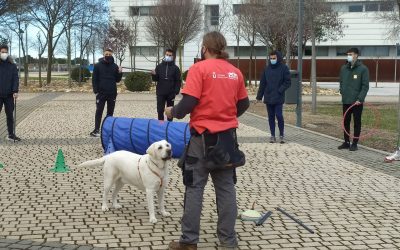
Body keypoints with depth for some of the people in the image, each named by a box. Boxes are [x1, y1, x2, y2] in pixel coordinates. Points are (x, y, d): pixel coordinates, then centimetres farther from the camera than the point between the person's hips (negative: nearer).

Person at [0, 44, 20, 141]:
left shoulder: (12, 65, 4)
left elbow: (15, 79, -1)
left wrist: (15, 91, -13)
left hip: (9, 95, 1)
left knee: (10, 115, 6)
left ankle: (11, 134, 13)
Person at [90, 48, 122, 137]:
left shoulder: (115, 66, 6)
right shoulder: (98, 66, 0)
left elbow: (117, 80, 8)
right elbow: (94, 79, -1)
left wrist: (120, 73, -10)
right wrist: (96, 91, -10)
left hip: (112, 93, 3)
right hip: (101, 93, -2)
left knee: (110, 112, 9)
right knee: (99, 112, -1)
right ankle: (96, 130, 1)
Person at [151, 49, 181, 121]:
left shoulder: (175, 68, 0)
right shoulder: (159, 66, 5)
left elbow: (178, 81, -1)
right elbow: (156, 79, 8)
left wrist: (176, 92, -10)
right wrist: (154, 75, -13)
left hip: (171, 93, -1)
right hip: (160, 93, 1)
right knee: (160, 110, 1)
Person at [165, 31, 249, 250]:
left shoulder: (199, 68, -10)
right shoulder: (235, 72, 5)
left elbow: (189, 102, -17)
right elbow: (243, 104, 14)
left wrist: (173, 112, 2)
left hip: (203, 136, -5)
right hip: (227, 136, 5)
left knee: (194, 188, 3)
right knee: (226, 187, 11)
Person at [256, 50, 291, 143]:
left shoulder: (284, 68, -2)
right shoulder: (267, 69, 8)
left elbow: (288, 82, -3)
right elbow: (262, 83, 10)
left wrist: (280, 90, -15)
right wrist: (259, 96, 8)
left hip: (278, 98, -4)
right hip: (268, 97, 4)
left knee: (279, 116, -7)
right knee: (271, 117, 7)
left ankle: (281, 135, 9)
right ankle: (272, 135, 14)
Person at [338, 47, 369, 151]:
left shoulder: (363, 69, -8)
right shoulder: (344, 68, 8)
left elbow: (365, 86, -10)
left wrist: (360, 99, -18)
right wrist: (342, 92, 5)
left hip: (357, 102, -5)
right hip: (346, 101, 5)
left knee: (357, 123, 4)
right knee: (346, 122, 11)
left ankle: (355, 144, 10)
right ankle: (346, 142, 21)